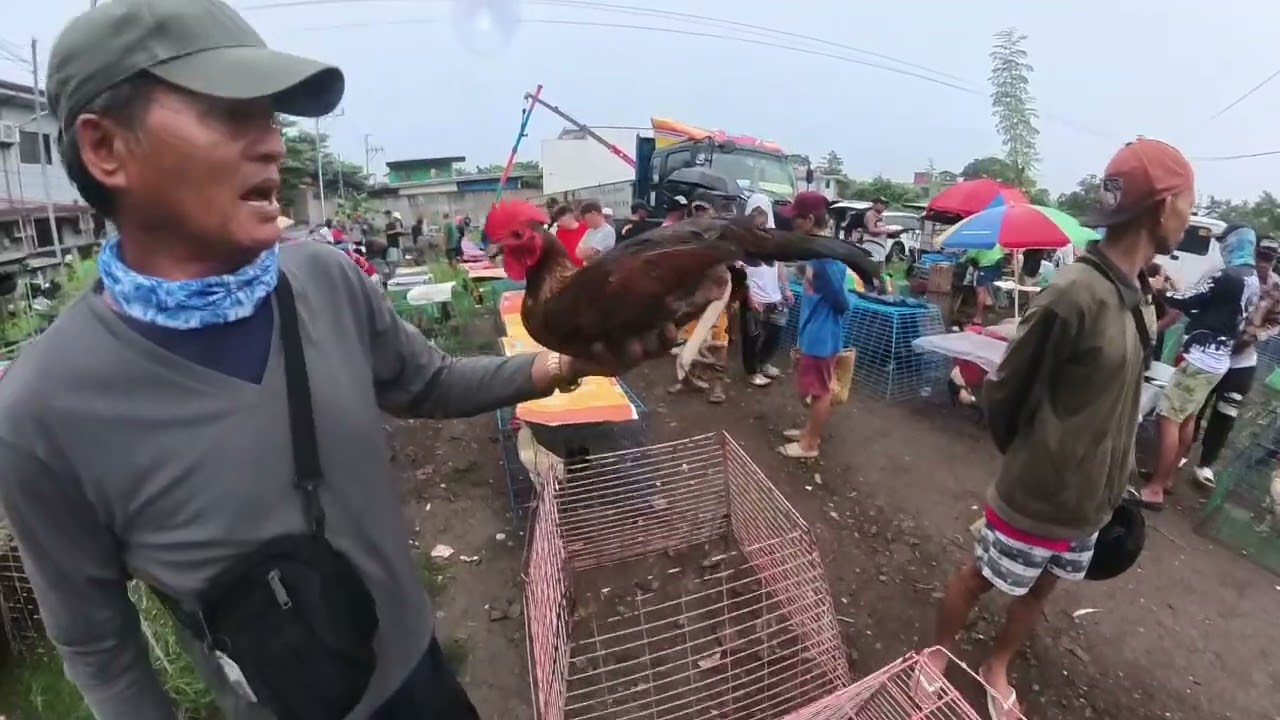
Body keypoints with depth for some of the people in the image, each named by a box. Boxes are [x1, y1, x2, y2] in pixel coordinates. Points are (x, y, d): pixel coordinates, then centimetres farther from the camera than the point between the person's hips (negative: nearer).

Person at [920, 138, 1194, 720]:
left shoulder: (1131, 295, 1)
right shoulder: (1075, 293, -26)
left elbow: (1116, 400, 10)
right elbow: (1003, 392, -17)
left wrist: (1113, 476, 11)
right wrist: (1027, 459, 0)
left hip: (1089, 498, 8)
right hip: (1037, 497, -8)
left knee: (1040, 589, 23)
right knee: (979, 579, 14)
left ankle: (996, 670, 46)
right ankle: (937, 653, 39)